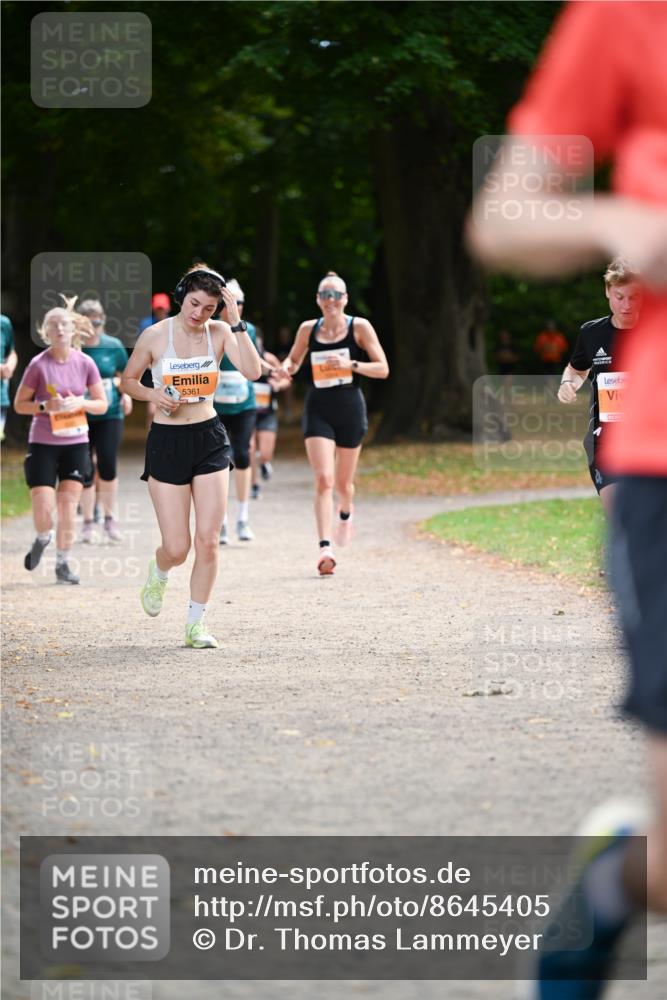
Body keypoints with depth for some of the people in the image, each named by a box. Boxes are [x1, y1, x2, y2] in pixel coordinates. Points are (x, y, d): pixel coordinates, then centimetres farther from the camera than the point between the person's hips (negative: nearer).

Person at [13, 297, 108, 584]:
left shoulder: (84, 363, 0)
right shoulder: (39, 364, -6)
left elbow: (102, 404, 6)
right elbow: (19, 404, -1)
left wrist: (81, 402, -14)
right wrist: (45, 406, -18)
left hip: (76, 444, 2)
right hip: (42, 444, -2)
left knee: (67, 508, -2)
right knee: (43, 508, -8)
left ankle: (62, 564, 12)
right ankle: (42, 539, 26)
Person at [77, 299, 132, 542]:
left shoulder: (113, 346, 2)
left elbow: (124, 375, 15)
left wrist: (126, 393, -2)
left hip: (109, 415, 1)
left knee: (108, 466, -7)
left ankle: (110, 519, 12)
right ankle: (88, 522, 16)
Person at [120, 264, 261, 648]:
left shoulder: (220, 332, -2)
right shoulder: (155, 336, -7)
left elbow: (253, 371, -17)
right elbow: (128, 381, 6)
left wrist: (236, 322, -21)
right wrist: (153, 395, -13)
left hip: (210, 439, 2)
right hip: (167, 442, -2)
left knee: (208, 539, -4)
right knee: (177, 548, -4)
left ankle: (196, 624, 10)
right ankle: (159, 573, 34)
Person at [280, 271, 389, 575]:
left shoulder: (359, 327, -4)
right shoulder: (308, 329, 2)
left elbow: (382, 369, -6)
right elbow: (293, 360, 18)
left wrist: (351, 364, -21)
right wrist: (287, 368, -6)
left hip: (350, 410, 0)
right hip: (318, 410, 0)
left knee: (343, 482, 13)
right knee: (323, 479, -16)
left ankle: (345, 514, 50)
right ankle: (325, 548, -21)